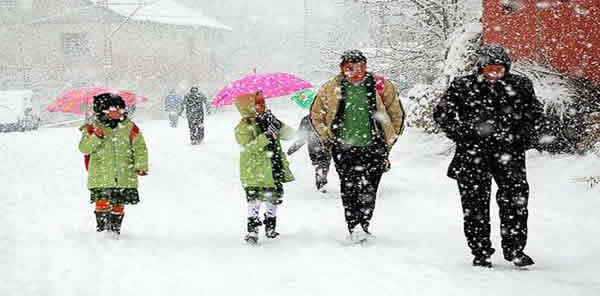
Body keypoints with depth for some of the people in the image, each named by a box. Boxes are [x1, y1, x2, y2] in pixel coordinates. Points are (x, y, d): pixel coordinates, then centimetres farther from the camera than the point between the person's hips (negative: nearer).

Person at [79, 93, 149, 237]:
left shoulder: (130, 128, 5)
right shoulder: (93, 128, 1)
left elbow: (140, 147, 7)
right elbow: (84, 148, -5)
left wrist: (141, 166, -3)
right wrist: (96, 137, -21)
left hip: (124, 176, 2)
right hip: (101, 176, -2)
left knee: (118, 204, 6)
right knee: (102, 202, -7)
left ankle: (115, 228, 21)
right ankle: (102, 227, 8)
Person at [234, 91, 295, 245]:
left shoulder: (268, 121, 10)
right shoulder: (243, 128, -8)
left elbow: (290, 135, 5)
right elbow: (248, 147, -24)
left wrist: (277, 124, -12)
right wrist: (266, 136, -32)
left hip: (274, 171, 6)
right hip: (255, 173, -6)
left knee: (274, 198, 14)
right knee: (255, 200, -12)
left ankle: (270, 227, 30)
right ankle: (252, 230, -6)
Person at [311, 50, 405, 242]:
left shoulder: (381, 87, 1)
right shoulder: (331, 89, 3)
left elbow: (397, 115, 13)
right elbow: (316, 115, 16)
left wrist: (388, 142, 10)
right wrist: (328, 140, 8)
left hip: (373, 148, -1)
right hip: (344, 149, 1)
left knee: (368, 190, -7)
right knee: (349, 190, -5)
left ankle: (364, 226, 0)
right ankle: (354, 228, 0)